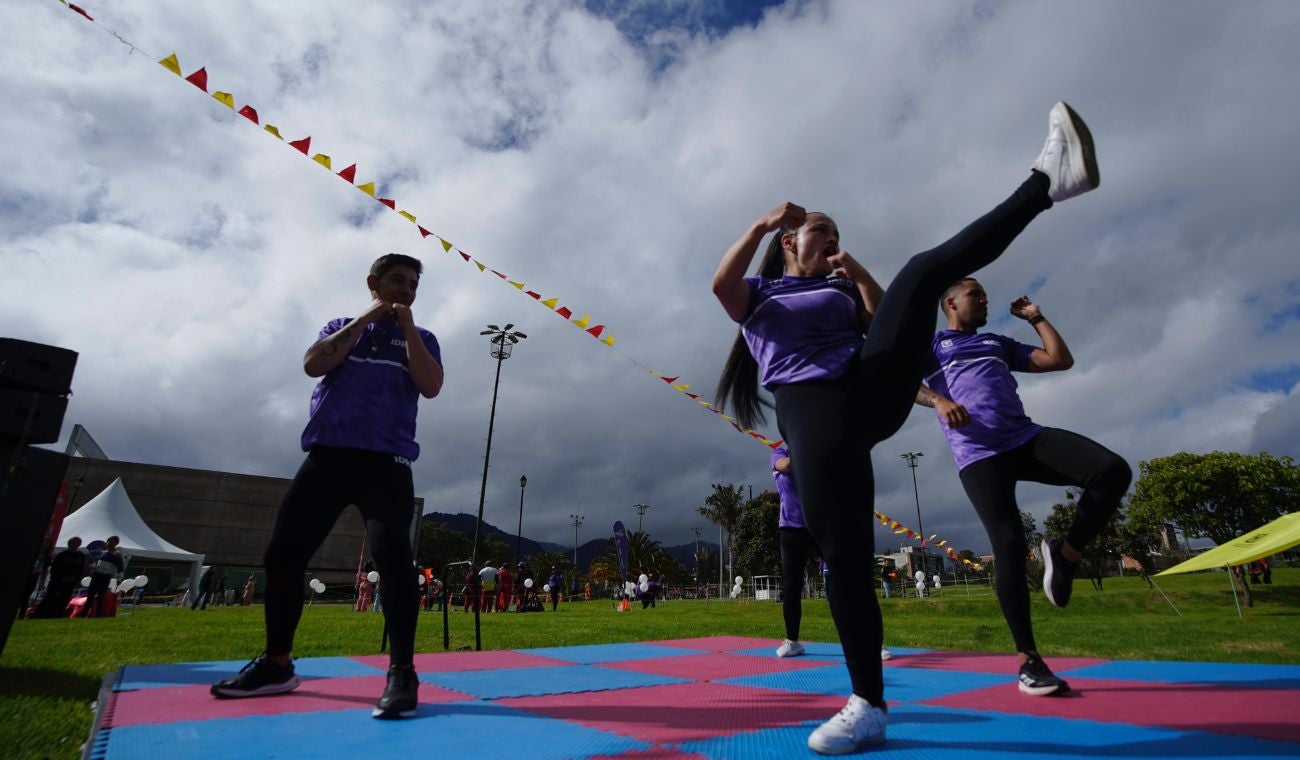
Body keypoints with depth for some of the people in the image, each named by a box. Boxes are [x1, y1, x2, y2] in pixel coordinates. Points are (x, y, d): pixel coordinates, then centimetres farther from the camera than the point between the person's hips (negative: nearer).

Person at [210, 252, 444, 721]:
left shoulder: (419, 338, 16)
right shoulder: (342, 328, 21)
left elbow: (431, 386, -3)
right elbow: (313, 364, 0)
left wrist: (407, 327, -3)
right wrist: (365, 320, 0)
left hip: (386, 462, -3)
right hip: (326, 457, 3)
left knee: (391, 555, -18)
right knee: (283, 553, 5)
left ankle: (402, 672, -14)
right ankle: (277, 664, 21)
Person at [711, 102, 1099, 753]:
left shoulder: (839, 291, 30)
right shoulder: (757, 296, 18)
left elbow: (883, 320, 15)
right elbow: (721, 283, -4)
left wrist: (859, 273, 7)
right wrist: (763, 222, -4)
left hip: (874, 387, 4)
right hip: (812, 412, -3)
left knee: (923, 270, -12)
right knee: (844, 558, -8)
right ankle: (868, 706, 4)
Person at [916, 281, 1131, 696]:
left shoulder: (1000, 343, 30)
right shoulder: (931, 343, 16)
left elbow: (1061, 360, 27)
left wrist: (1036, 317, 28)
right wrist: (938, 401, -22)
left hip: (1027, 438, 5)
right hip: (979, 454, -5)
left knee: (1113, 470, -20)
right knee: (1010, 547, -13)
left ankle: (1064, 553, 1)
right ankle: (1028, 660, -1)